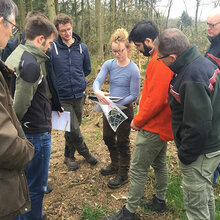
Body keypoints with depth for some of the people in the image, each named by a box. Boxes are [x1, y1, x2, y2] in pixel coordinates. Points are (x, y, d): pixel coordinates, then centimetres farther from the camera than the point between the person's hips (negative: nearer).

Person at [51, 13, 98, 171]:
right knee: (74, 129, -2)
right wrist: (59, 83, -3)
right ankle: (85, 152, 24)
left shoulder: (82, 47, 2)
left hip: (79, 95, 3)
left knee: (73, 128, 14)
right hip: (62, 97, -3)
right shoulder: (52, 48, -9)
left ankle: (69, 156, 33)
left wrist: (78, 80, 9)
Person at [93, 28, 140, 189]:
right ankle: (115, 165, 44)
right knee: (108, 138, 20)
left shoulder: (133, 70, -17)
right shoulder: (109, 64, -3)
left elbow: (134, 95, -15)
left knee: (122, 142, 7)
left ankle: (123, 174, 26)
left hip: (124, 109, -6)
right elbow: (98, 81, -14)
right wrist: (97, 91, -36)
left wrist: (117, 103, -26)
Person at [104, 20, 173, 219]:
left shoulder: (159, 61, -23)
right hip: (162, 124, 10)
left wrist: (138, 121, -14)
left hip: (153, 127, -10)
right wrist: (142, 118, 11)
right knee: (159, 164, 22)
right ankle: (160, 201, 40)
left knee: (138, 170, 2)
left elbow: (156, 99, -28)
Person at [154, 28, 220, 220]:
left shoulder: (192, 77, -29)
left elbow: (198, 126, -30)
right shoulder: (202, 62, 3)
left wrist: (185, 155, -16)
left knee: (195, 204, 8)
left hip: (201, 152, -10)